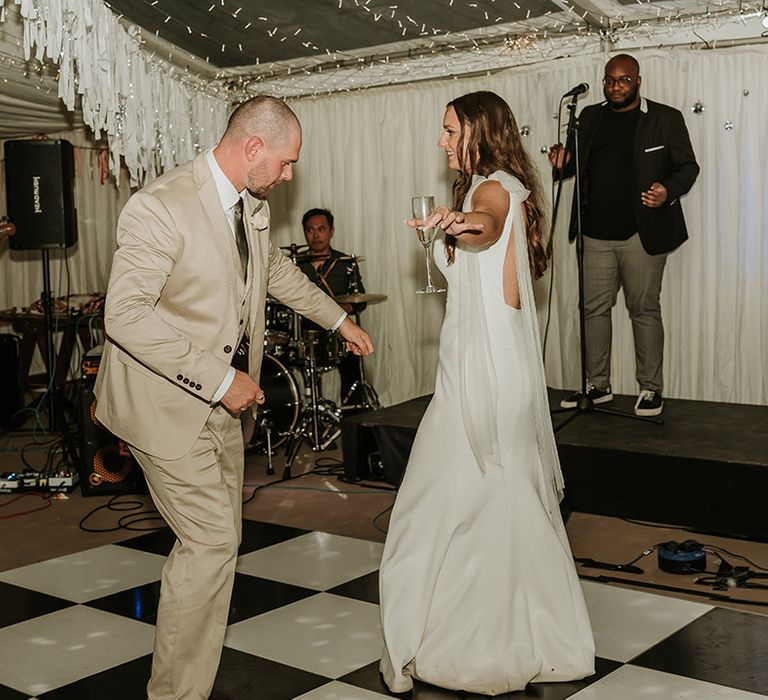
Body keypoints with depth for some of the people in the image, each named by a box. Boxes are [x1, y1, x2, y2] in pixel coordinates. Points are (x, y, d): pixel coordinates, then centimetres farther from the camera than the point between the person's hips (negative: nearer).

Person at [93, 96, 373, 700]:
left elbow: (276, 268, 24)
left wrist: (338, 319, 31)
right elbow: (126, 315, -28)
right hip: (164, 399, -8)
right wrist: (219, 378, -27)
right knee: (212, 539, -8)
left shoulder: (253, 204, 4)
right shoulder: (161, 207, -23)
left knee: (218, 536, 13)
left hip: (218, 398, 9)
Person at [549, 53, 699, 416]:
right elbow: (580, 164, 21)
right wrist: (563, 164, -3)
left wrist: (669, 191, -19)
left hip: (643, 233, -4)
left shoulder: (666, 118, 1)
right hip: (597, 233, 4)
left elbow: (687, 166, 2)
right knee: (594, 309, 7)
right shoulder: (589, 117, 13)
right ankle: (598, 385, 18)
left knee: (644, 310, 1)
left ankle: (651, 388, 11)